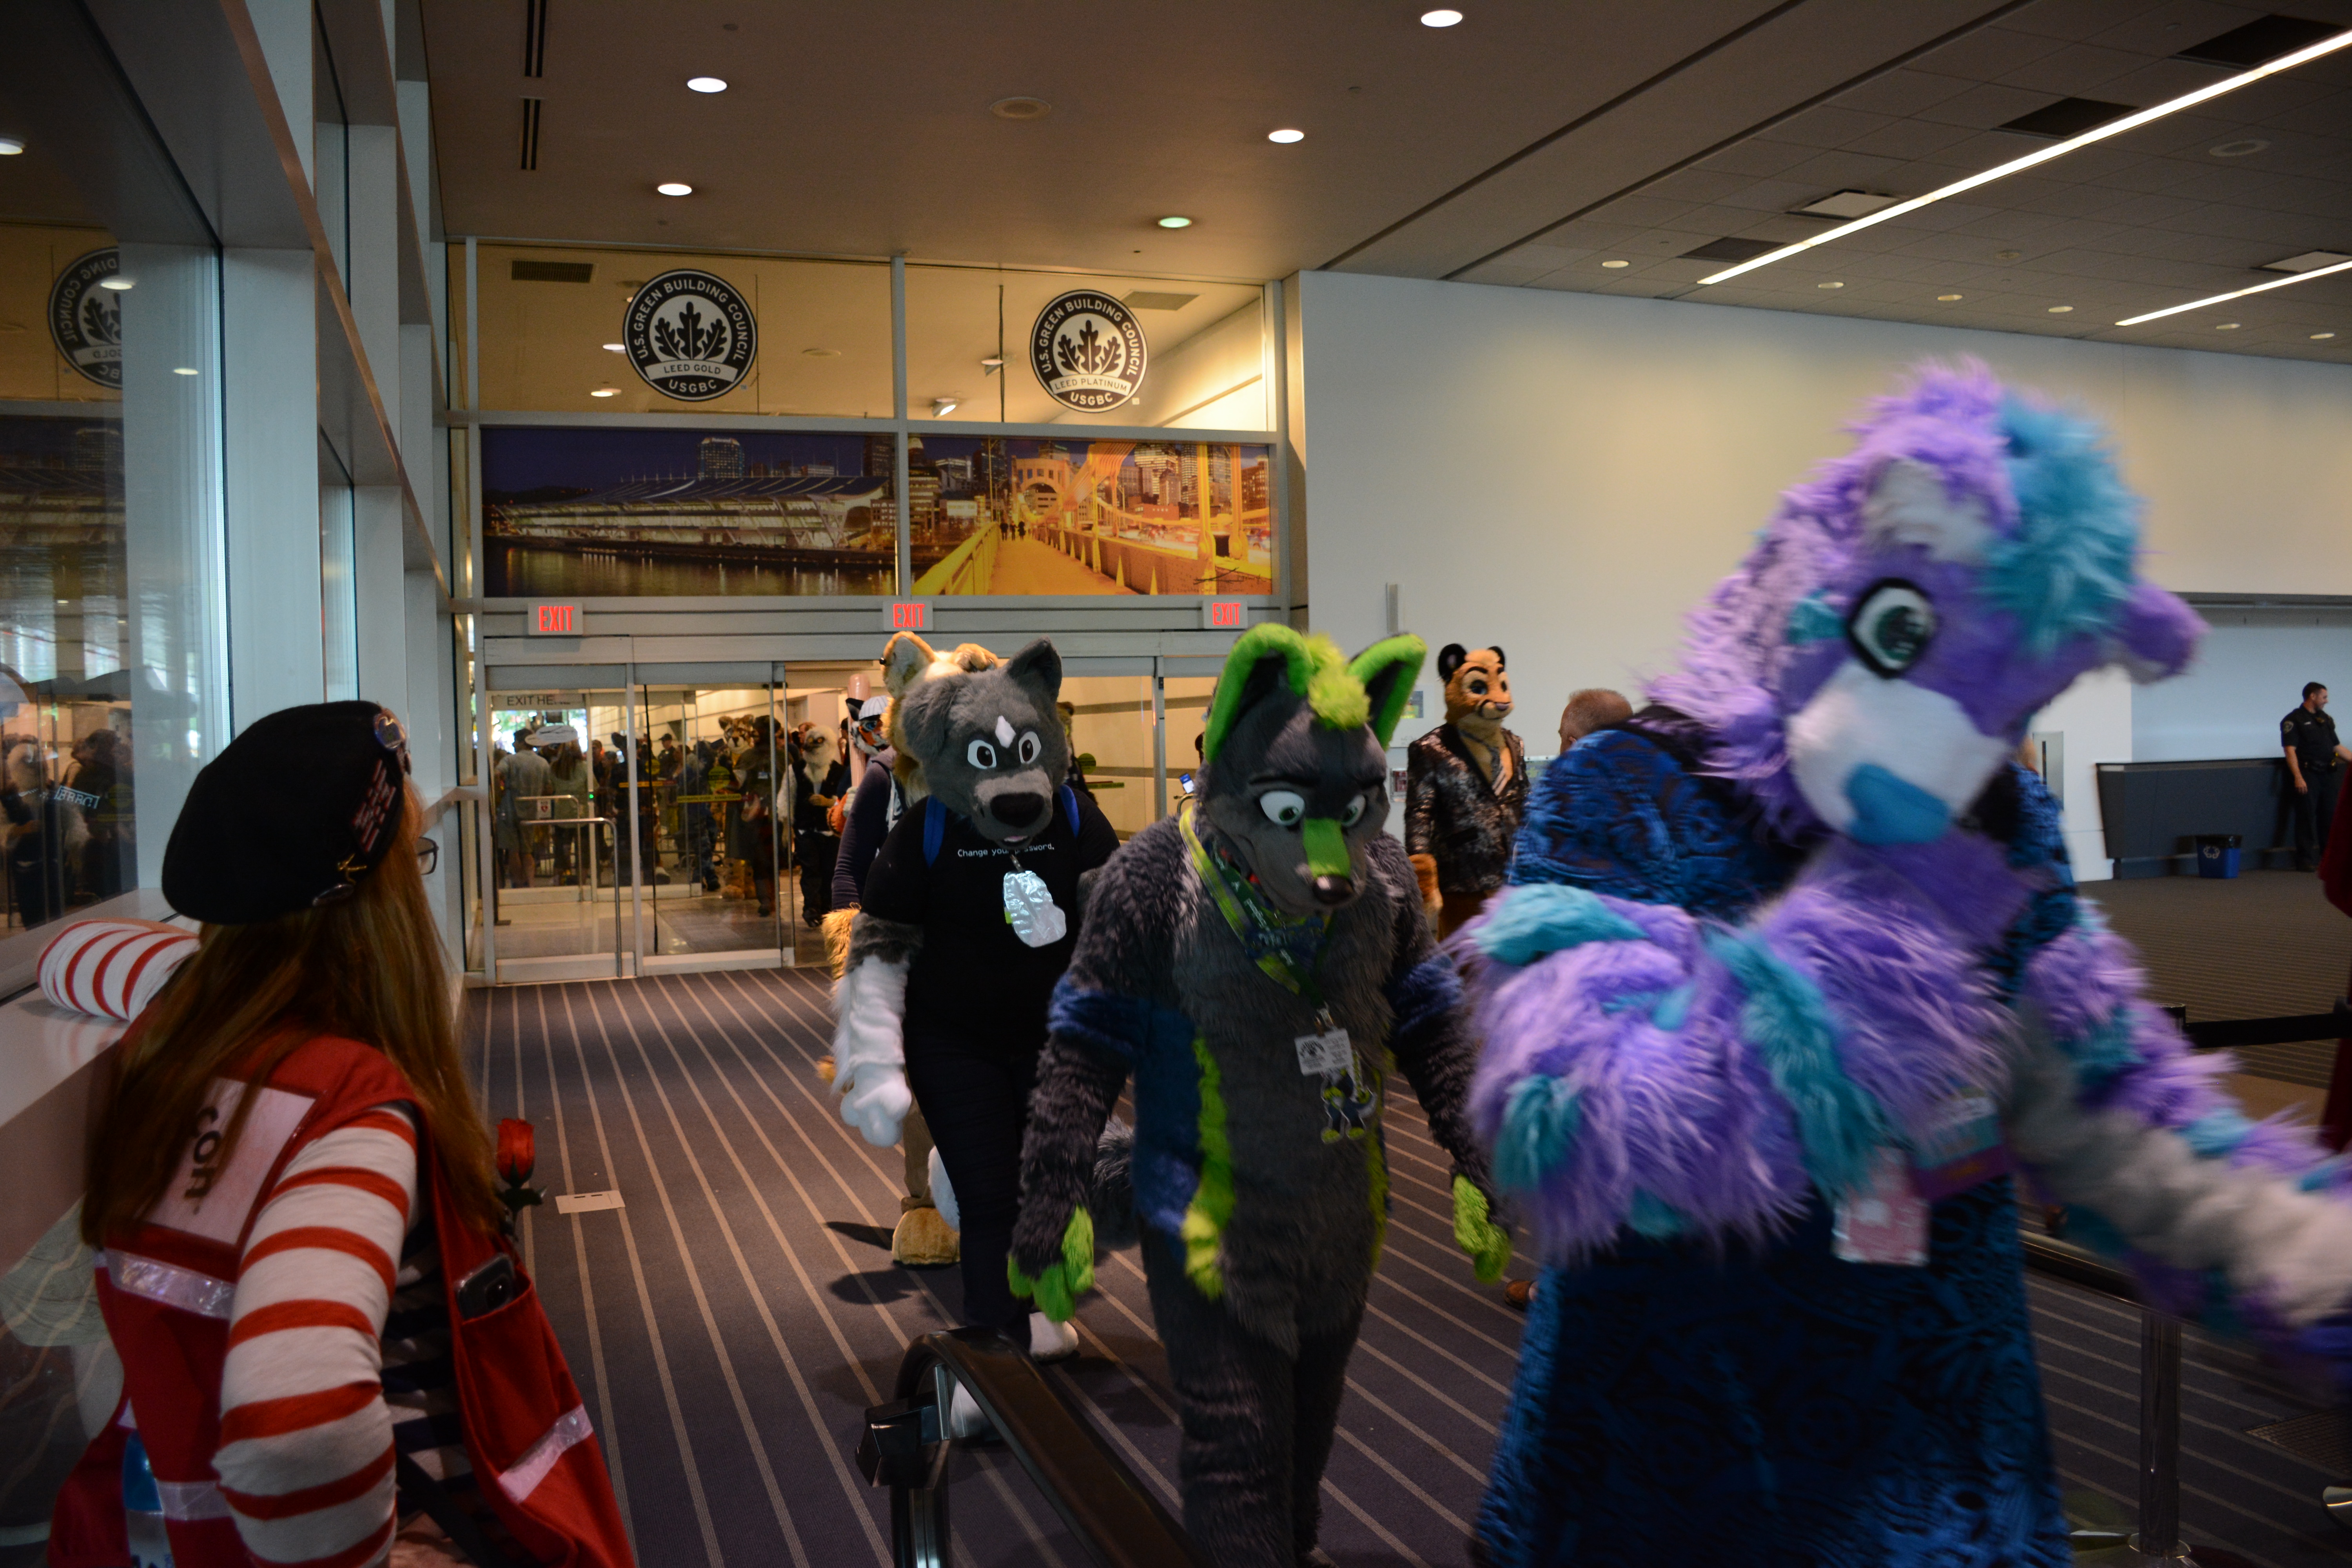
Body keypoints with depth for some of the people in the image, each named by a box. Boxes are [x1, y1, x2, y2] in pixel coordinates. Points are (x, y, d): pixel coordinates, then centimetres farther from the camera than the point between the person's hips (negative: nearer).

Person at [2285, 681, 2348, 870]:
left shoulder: (2326, 720, 18)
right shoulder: (2294, 720, -5)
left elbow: (2337, 747, 23)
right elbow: (2290, 750, -13)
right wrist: (2298, 777, -22)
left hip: (2327, 775, 7)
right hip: (2307, 775, -7)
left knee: (2330, 817, 9)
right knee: (2307, 817, -6)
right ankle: (2306, 860, -4)